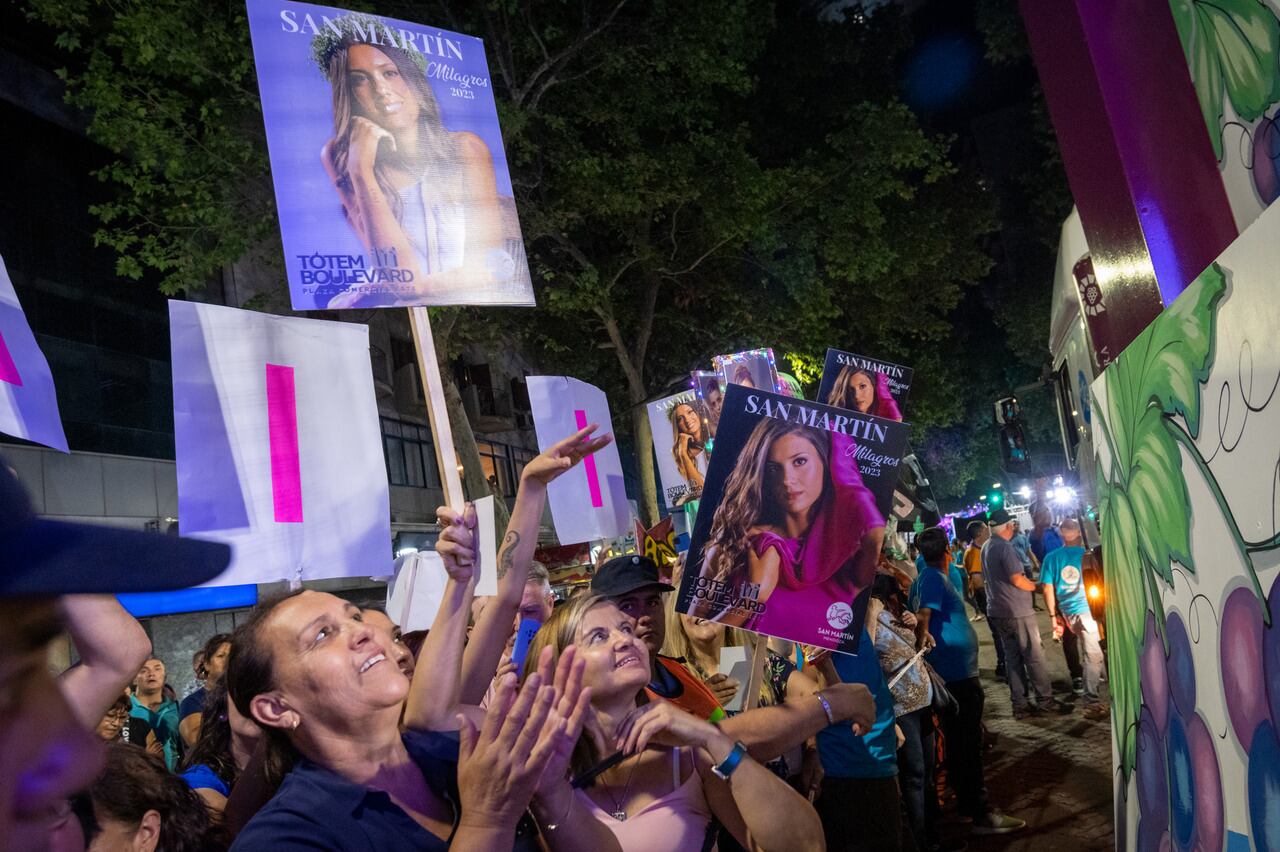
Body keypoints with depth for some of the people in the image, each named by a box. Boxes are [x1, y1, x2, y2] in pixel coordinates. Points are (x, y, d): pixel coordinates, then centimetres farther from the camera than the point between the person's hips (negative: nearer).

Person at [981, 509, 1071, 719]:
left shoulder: (986, 548, 11)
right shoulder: (1004, 547, -16)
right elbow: (1016, 579, -22)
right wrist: (1036, 586, -3)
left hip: (997, 612, 8)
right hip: (1017, 611, -8)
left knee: (1012, 657, 10)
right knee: (1035, 656, 1)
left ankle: (1020, 705, 14)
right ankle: (1045, 699, 8)